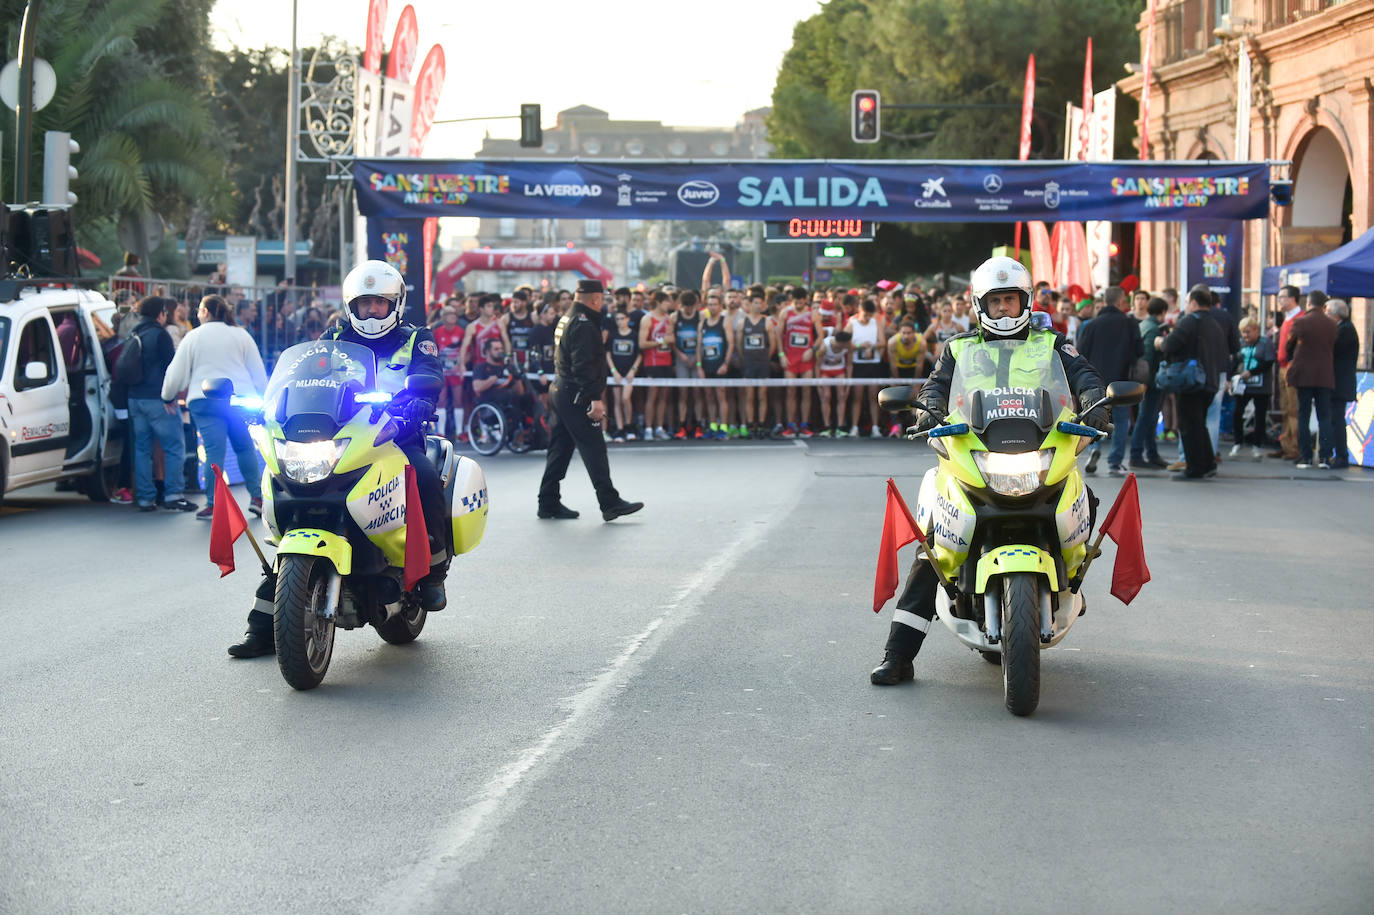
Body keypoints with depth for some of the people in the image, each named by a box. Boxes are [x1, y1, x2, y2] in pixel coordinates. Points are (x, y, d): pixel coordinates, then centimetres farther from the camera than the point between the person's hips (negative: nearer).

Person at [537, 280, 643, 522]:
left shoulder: (566, 320, 16)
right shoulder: (583, 324, -16)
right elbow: (584, 366, -24)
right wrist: (595, 398, -25)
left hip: (560, 392, 10)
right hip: (575, 397, -10)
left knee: (559, 449, 12)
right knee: (593, 448, -9)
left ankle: (549, 503, 15)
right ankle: (610, 504, -9)